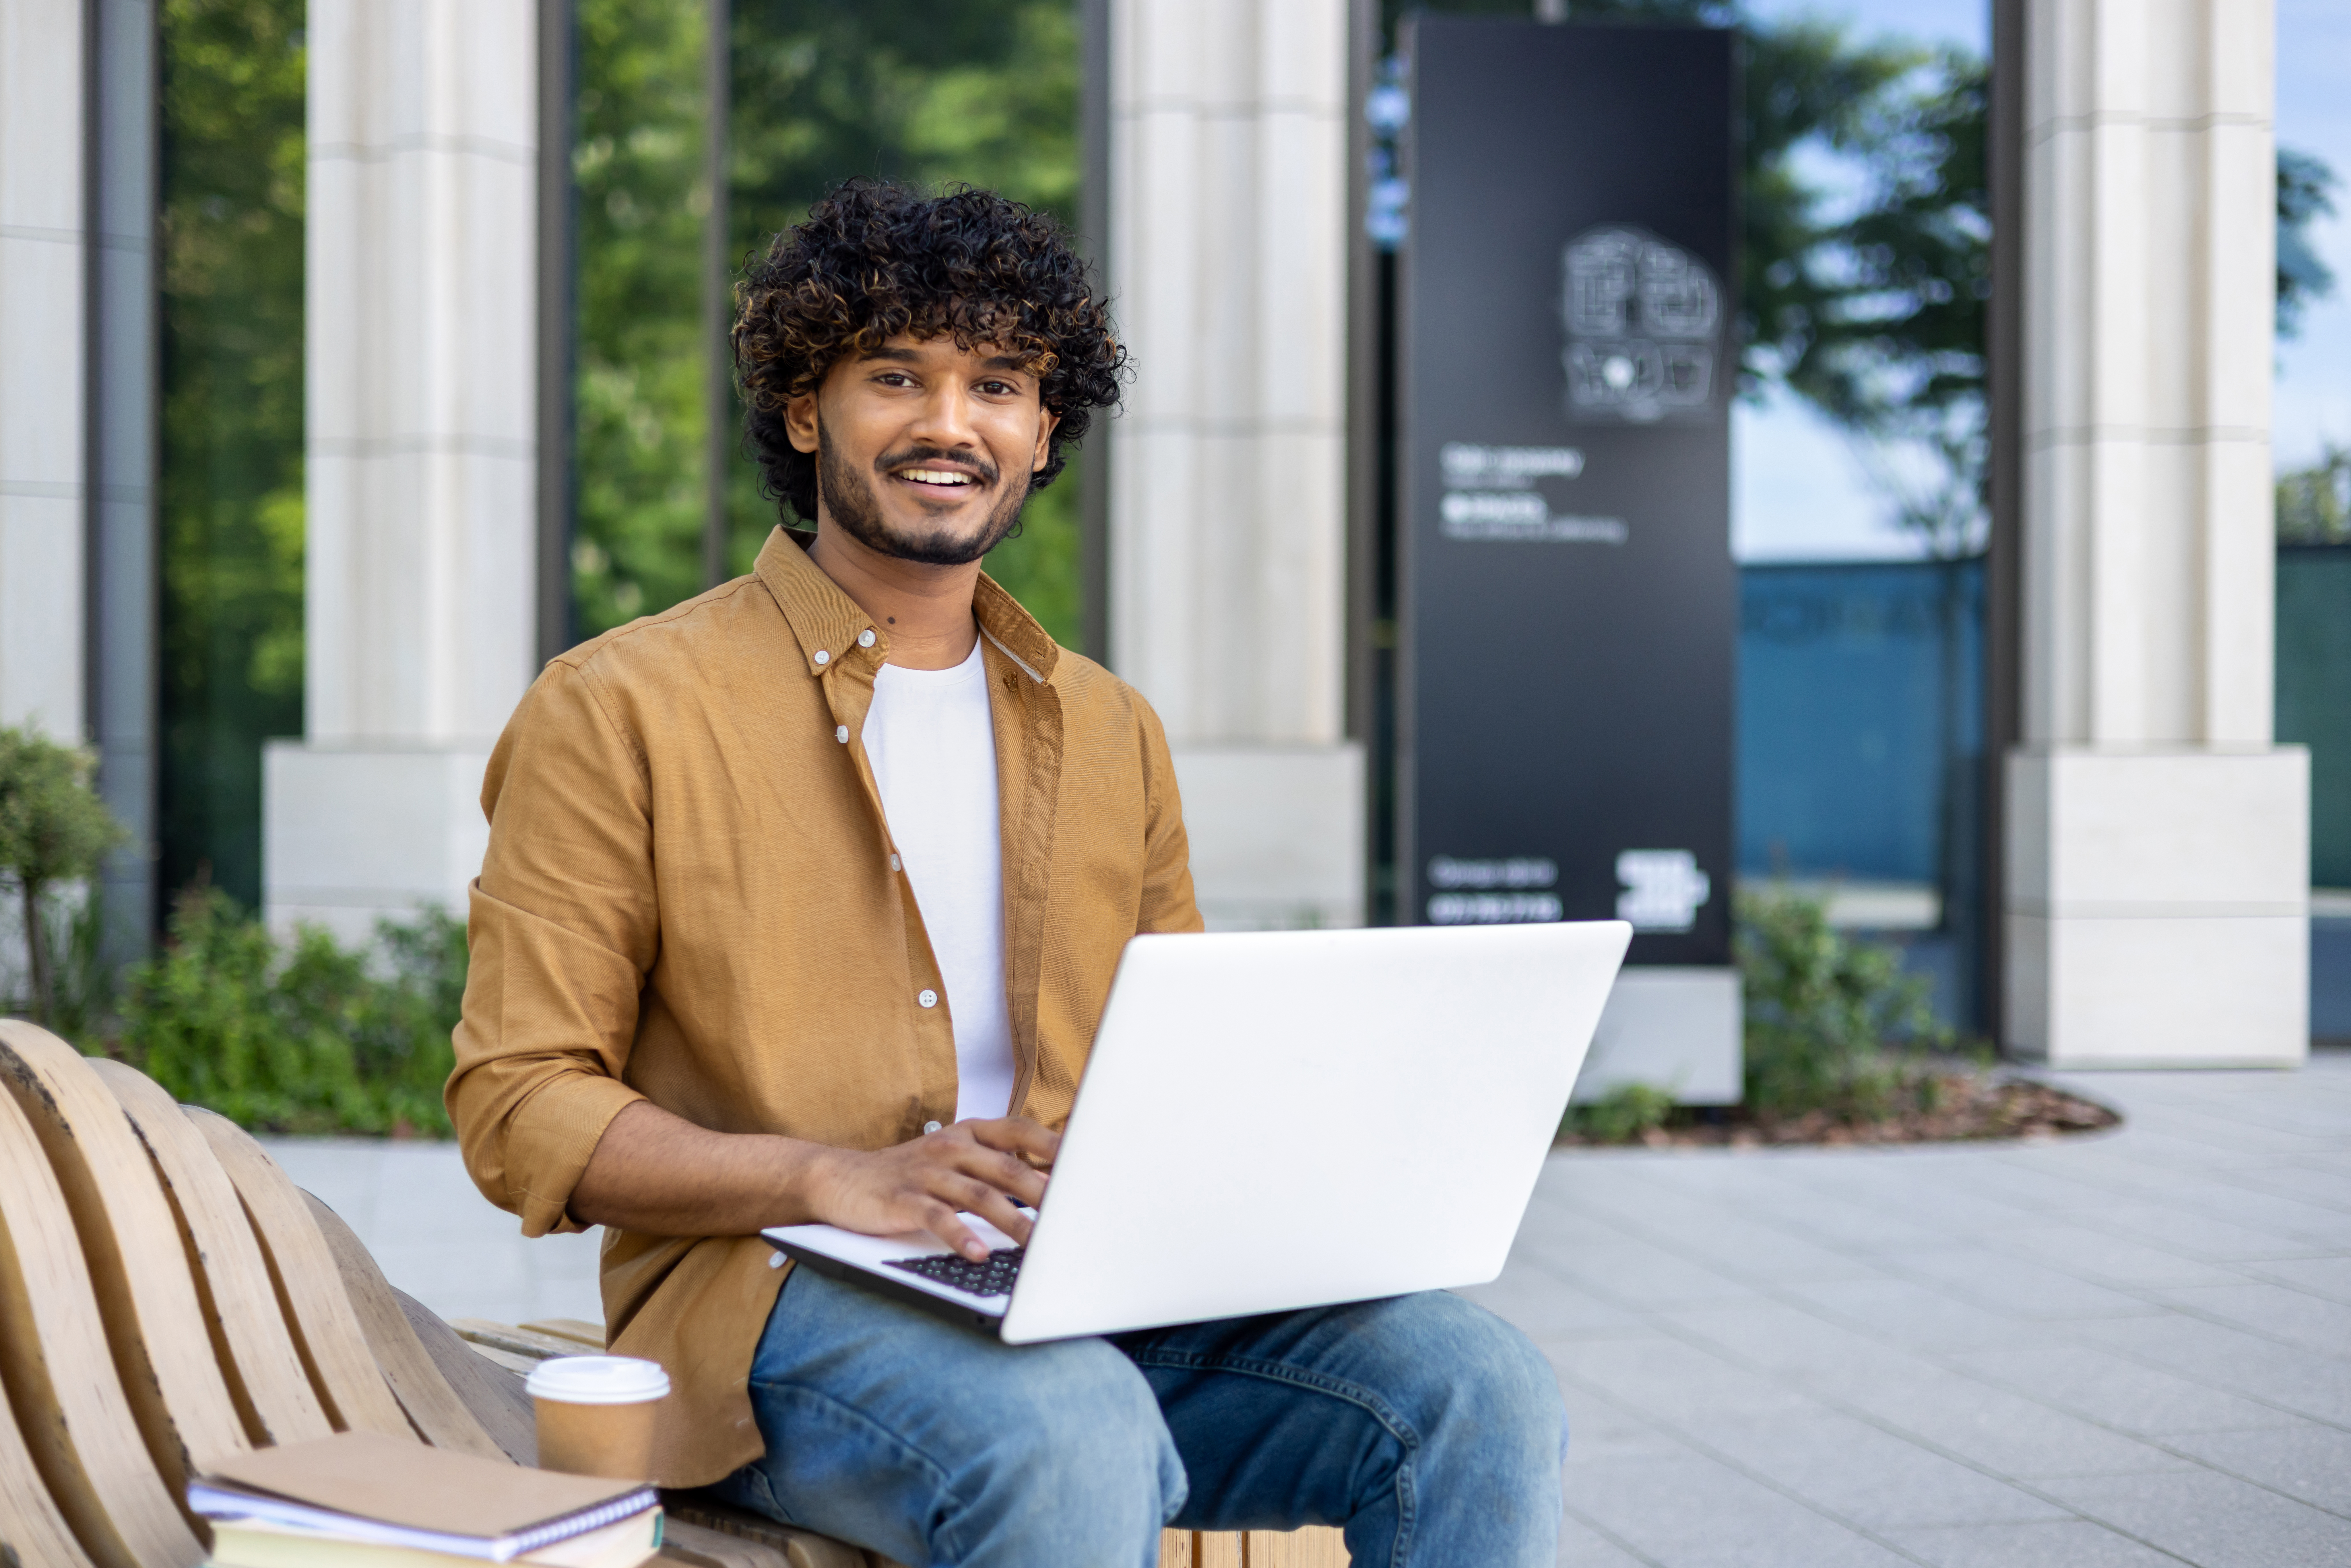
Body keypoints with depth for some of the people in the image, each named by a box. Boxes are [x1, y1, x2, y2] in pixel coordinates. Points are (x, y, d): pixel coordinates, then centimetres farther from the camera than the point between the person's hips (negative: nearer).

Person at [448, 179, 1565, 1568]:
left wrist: (1229, 1154, -4)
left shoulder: (1109, 733, 19)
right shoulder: (620, 713, 1)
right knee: (1072, 1437, -38)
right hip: (773, 1297, -5)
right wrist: (836, 1178, -19)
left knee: (1481, 1387, -21)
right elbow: (521, 1113, -3)